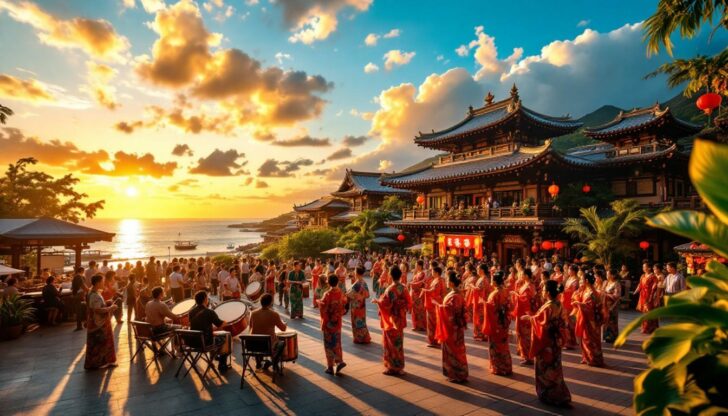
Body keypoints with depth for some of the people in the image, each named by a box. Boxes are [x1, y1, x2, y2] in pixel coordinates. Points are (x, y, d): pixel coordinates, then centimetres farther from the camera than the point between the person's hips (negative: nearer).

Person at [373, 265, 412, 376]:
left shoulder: (390, 289, -21)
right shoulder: (403, 288, -2)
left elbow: (385, 304, -19)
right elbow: (409, 303, 4)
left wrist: (377, 301, -1)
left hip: (391, 320, -6)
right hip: (400, 319, 7)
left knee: (391, 344, 5)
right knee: (398, 343, 17)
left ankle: (392, 368, 12)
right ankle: (399, 367, 26)